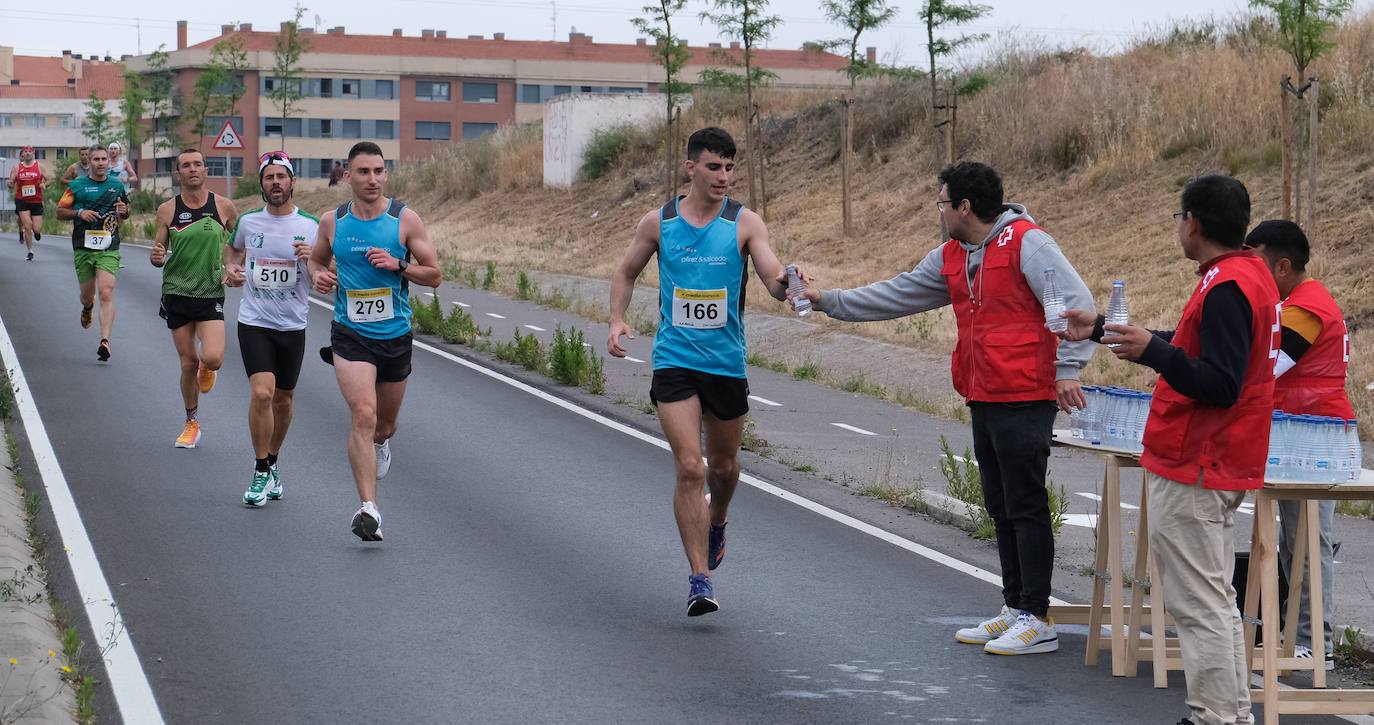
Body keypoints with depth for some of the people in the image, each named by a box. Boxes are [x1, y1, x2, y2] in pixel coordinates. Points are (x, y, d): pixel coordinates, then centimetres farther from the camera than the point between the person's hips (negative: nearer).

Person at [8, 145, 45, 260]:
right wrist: (10, 184, -18)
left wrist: (44, 185, -13)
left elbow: (47, 180, 9)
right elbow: (11, 185, 6)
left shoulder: (39, 166, 4)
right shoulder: (17, 167, 4)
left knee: (37, 229, -4)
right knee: (27, 226, -12)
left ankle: (37, 232, 35)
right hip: (22, 200, 0)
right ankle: (30, 252, 0)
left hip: (37, 200, 0)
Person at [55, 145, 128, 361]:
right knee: (87, 296, 11)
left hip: (109, 249, -1)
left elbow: (122, 218, 23)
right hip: (83, 248, 1)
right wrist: (79, 213, -11)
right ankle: (87, 307, 50)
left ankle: (105, 341, -22)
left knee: (106, 294, -17)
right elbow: (60, 212, 7)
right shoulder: (77, 186, 4)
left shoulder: (117, 186, 9)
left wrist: (124, 212, -2)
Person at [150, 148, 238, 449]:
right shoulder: (167, 210, 2)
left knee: (213, 358, -19)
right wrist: (156, 258, -13)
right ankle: (192, 424, 23)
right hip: (176, 292, 1)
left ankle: (205, 367, 20)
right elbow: (159, 252, 9)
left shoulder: (223, 207, 1)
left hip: (211, 293, -1)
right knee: (188, 363, 3)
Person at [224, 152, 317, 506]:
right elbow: (233, 248, 25)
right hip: (254, 321, -1)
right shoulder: (248, 221, 2)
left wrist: (312, 258, -19)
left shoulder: (311, 226, -2)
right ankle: (261, 473, -6)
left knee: (282, 401, 11)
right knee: (262, 394, -18)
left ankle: (272, 463, 33)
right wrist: (230, 269, 4)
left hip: (292, 326, 1)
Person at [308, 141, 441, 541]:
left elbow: (434, 274, -1)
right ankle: (368, 508, -22)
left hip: (395, 335, 1)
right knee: (364, 415, -20)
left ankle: (380, 443, 57)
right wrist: (318, 275, -4)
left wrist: (398, 264, -18)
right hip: (350, 335, -1)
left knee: (385, 425, 18)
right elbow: (317, 259, 19)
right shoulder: (332, 222, 0)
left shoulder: (405, 219, -5)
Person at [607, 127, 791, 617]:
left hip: (727, 363, 1)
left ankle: (716, 523, 51)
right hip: (674, 361, -1)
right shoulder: (659, 222, 1)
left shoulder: (745, 223, -3)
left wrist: (783, 283, -37)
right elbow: (627, 273, 15)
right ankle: (700, 580, -8)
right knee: (690, 467, -13)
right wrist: (617, 319, -2)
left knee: (724, 465, 16)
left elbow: (773, 278, -13)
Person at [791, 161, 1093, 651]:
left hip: (1025, 399, -9)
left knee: (1026, 507, -7)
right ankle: (1015, 610, 19)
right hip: (983, 401, 9)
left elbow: (1076, 303, -15)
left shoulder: (1026, 243, -11)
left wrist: (1067, 370, -18)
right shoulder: (951, 259, 15)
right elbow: (898, 295, 20)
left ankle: (1037, 620, -5)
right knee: (1001, 509, 12)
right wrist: (830, 301, 17)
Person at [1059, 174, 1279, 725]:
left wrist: (1151, 351, -29)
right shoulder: (1248, 274, 13)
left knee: (1198, 605, -7)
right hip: (1217, 467, 11)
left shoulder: (1227, 289, -20)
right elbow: (1193, 349, 25)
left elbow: (1220, 385, -25)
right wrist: (1100, 330, 29)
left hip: (1190, 473, -11)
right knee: (1213, 598, 17)